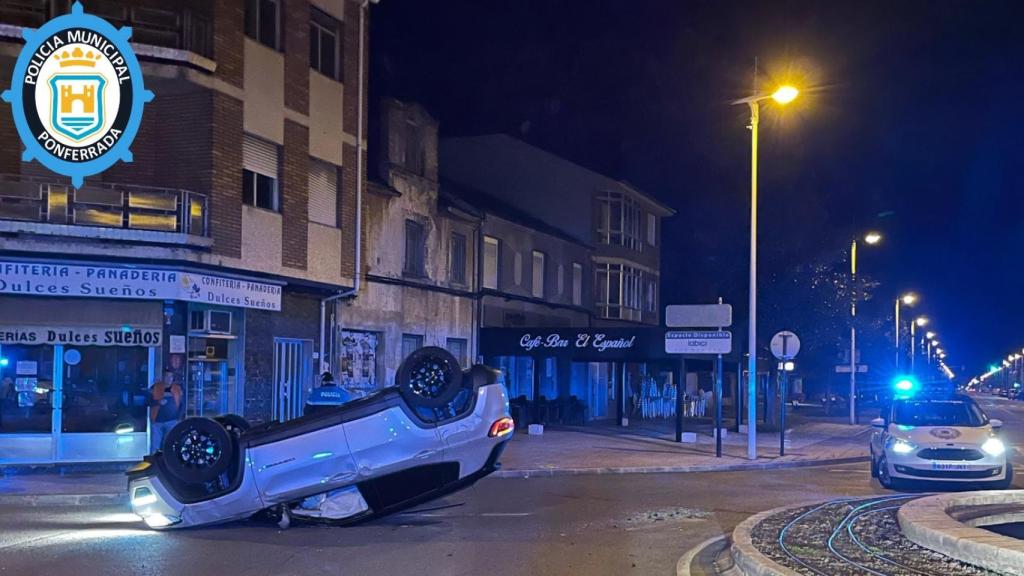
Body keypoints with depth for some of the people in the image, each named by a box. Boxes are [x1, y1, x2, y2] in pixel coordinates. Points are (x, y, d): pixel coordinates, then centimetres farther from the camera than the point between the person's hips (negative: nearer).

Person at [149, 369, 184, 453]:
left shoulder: (178, 389, 7)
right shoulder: (155, 387, 4)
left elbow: (182, 404, 8)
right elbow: (149, 402, 0)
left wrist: (179, 418, -3)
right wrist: (159, 402, -18)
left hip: (172, 421, 0)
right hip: (157, 421, 0)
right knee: (155, 447, 0)